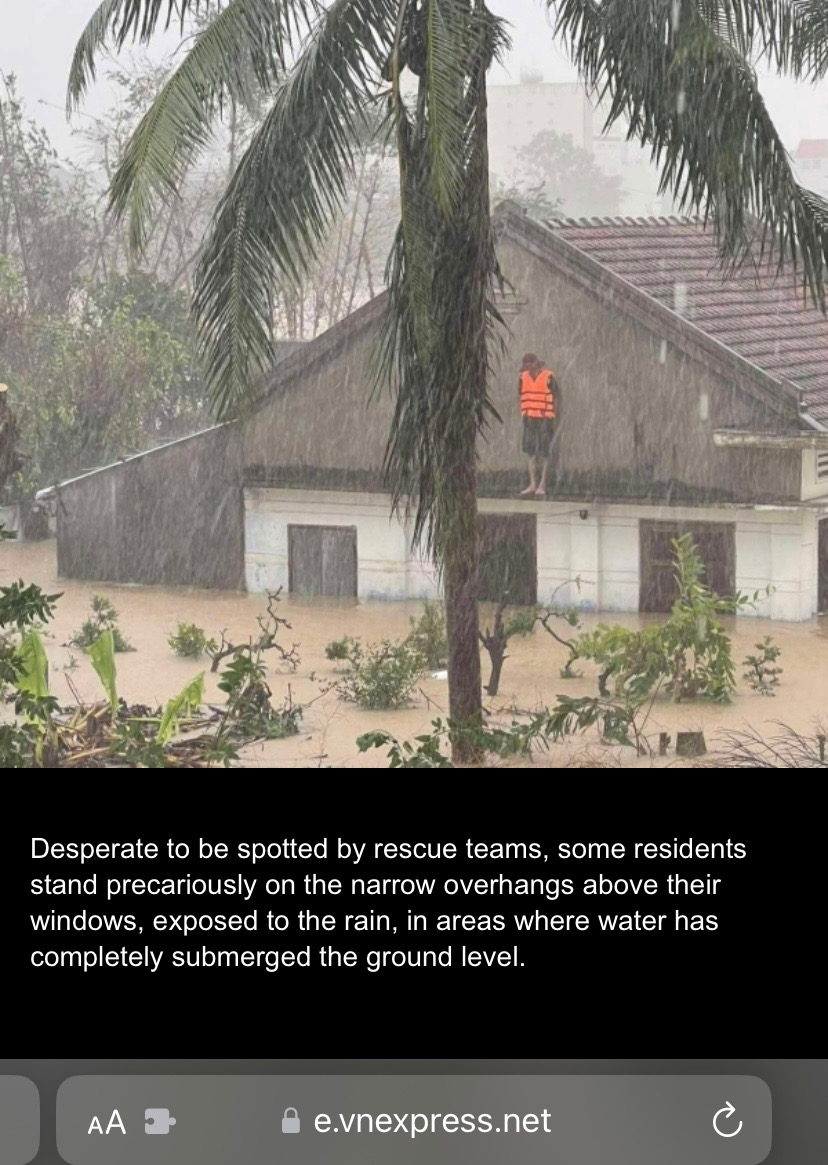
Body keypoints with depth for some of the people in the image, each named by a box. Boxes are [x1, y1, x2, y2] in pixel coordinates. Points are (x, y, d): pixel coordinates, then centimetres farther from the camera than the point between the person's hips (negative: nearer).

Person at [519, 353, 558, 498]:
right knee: (530, 452, 4)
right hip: (529, 418, 5)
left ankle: (542, 485, 4)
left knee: (544, 453, -1)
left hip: (544, 419, -5)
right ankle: (533, 484, 8)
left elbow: (555, 399, -2)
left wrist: (553, 421, -4)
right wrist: (523, 415, 8)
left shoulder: (548, 377, -6)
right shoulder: (524, 377, 8)